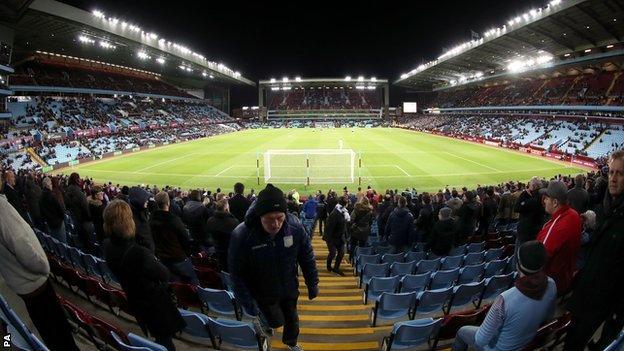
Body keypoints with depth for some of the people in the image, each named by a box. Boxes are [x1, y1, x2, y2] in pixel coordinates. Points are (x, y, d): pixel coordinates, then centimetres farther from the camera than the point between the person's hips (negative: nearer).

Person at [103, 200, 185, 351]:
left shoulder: (108, 246, -14)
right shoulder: (138, 253, -39)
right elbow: (165, 275, -29)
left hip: (135, 302, 7)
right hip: (155, 304, -7)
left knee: (159, 336, 31)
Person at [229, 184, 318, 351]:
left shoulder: (295, 226, -25)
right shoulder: (241, 235, -32)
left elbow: (307, 257, -9)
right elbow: (237, 273, -19)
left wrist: (312, 285, -1)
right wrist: (247, 303, -15)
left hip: (289, 287, 3)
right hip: (263, 293, -3)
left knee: (292, 318, 23)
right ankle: (264, 321, 43)